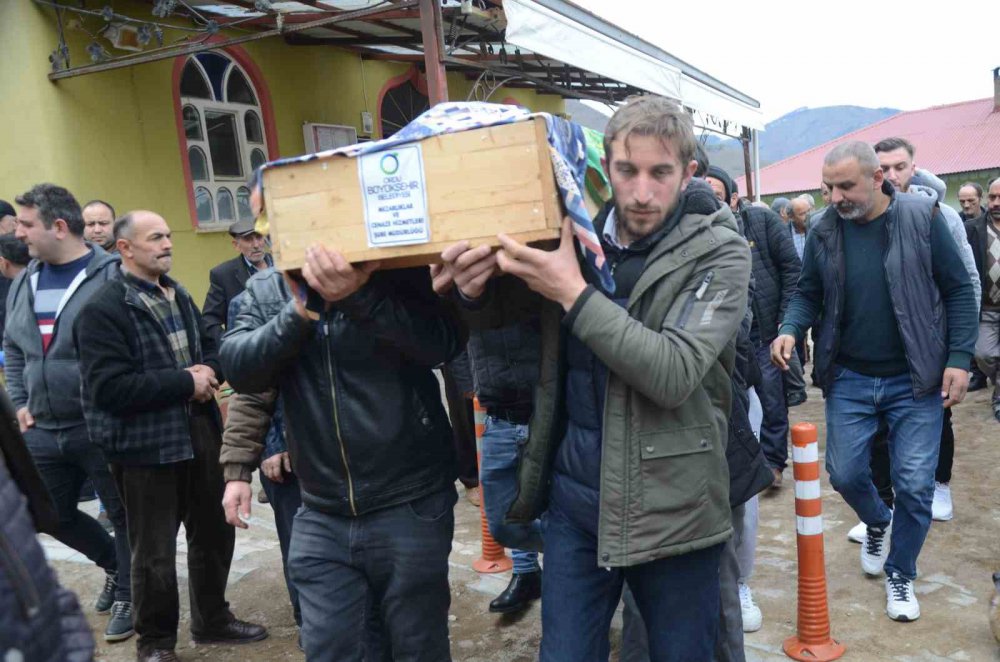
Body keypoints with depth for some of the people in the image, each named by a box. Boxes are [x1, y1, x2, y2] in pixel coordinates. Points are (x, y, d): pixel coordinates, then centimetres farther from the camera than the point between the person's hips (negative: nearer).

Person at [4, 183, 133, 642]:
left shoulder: (112, 276, -14)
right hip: (43, 430, 7)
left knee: (124, 514, 7)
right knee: (52, 515, 18)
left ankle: (127, 595, 29)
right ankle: (117, 566, 42)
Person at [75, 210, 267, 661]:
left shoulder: (179, 296, 10)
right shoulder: (102, 310, -16)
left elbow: (208, 347, 18)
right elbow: (109, 388, -25)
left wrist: (208, 371, -6)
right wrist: (185, 382, -20)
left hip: (200, 432, 7)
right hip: (146, 445, -7)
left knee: (214, 532, 19)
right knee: (154, 554, 9)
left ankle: (212, 620, 40)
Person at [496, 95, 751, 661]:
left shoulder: (719, 252, -9)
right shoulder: (576, 235, 1)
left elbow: (675, 374, -22)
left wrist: (574, 292, -24)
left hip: (671, 505, -2)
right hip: (574, 495, 3)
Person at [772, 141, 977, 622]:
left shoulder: (922, 218, -9)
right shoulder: (824, 231, -2)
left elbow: (958, 290, -4)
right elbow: (809, 294, 6)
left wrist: (959, 358, -9)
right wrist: (791, 329, -14)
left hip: (914, 381, -2)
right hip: (849, 379, 2)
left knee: (914, 484, 2)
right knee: (844, 474, 7)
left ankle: (900, 574, 27)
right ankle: (878, 524, 42)